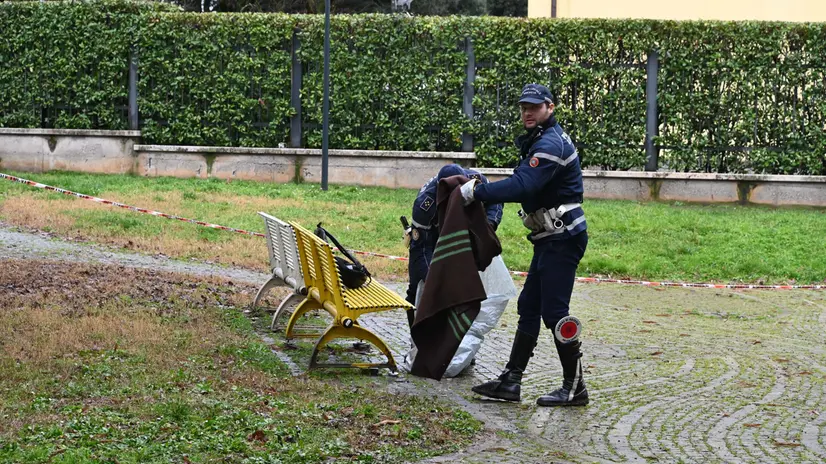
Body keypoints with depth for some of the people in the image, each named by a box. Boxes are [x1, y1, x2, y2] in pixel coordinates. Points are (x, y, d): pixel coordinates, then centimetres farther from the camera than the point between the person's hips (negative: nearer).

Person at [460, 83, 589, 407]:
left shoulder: (550, 143, -17)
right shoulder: (538, 141, 18)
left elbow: (522, 186, -28)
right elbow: (526, 188, 17)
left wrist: (477, 192, -22)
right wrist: (483, 191, 7)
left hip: (562, 238, -11)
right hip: (550, 238, 11)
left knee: (554, 312, -8)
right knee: (528, 308, 11)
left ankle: (574, 388, 0)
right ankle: (510, 381, 14)